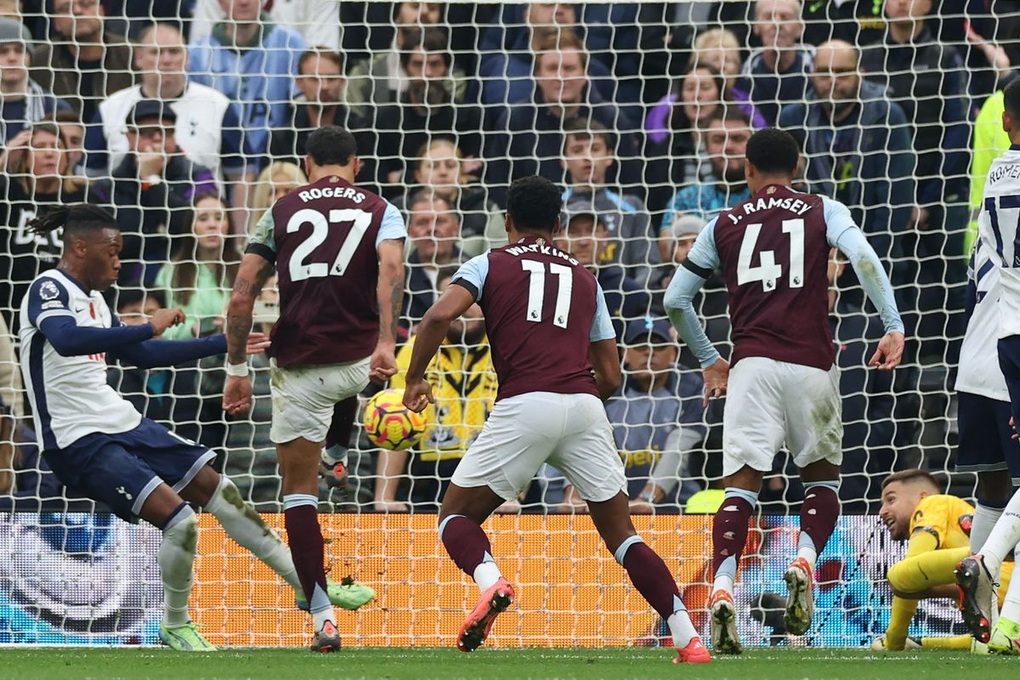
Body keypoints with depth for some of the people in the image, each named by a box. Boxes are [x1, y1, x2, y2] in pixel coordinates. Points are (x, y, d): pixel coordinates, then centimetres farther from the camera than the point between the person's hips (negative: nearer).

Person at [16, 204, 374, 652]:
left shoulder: (91, 298, 15)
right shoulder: (48, 289, -13)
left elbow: (142, 355, 25)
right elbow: (66, 340, -34)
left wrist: (225, 344, 26)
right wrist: (149, 328, -36)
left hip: (121, 425, 10)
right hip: (78, 442, -10)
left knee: (218, 490, 10)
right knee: (178, 518, -19)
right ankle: (175, 628, 4)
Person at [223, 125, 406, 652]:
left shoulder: (281, 212, 8)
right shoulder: (380, 211, 7)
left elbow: (241, 297, 1)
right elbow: (391, 269, -15)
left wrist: (236, 367, 8)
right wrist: (386, 342, -24)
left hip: (299, 367, 0)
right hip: (359, 361, 0)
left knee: (298, 490, 6)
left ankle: (322, 616, -3)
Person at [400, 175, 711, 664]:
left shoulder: (490, 264, 15)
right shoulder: (585, 279, 24)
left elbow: (440, 315, -4)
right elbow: (611, 376, 22)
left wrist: (415, 377, 7)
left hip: (523, 406, -3)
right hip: (585, 405, 3)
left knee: (456, 516, 10)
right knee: (622, 534, 11)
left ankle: (490, 581, -22)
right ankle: (687, 638, -2)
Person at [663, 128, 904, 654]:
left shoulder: (723, 226, 15)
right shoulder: (823, 212, 11)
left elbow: (675, 300, 16)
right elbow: (864, 259, -8)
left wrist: (708, 361, 27)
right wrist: (893, 327, -8)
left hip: (751, 365, 0)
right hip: (811, 365, 0)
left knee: (741, 483, -3)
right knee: (821, 477, 17)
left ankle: (722, 590, -24)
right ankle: (805, 561, -10)